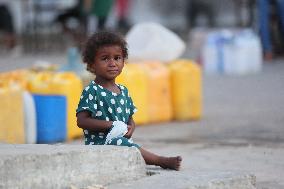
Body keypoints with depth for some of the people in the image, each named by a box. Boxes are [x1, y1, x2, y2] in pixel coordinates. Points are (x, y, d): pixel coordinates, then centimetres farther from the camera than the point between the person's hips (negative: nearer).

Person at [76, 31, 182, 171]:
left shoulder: (123, 91, 17)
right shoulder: (91, 91, -6)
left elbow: (130, 119, 24)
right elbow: (81, 121, -15)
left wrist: (130, 129, -2)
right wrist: (111, 125, -18)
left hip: (122, 140, 12)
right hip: (100, 142, -12)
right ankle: (162, 161, -28)